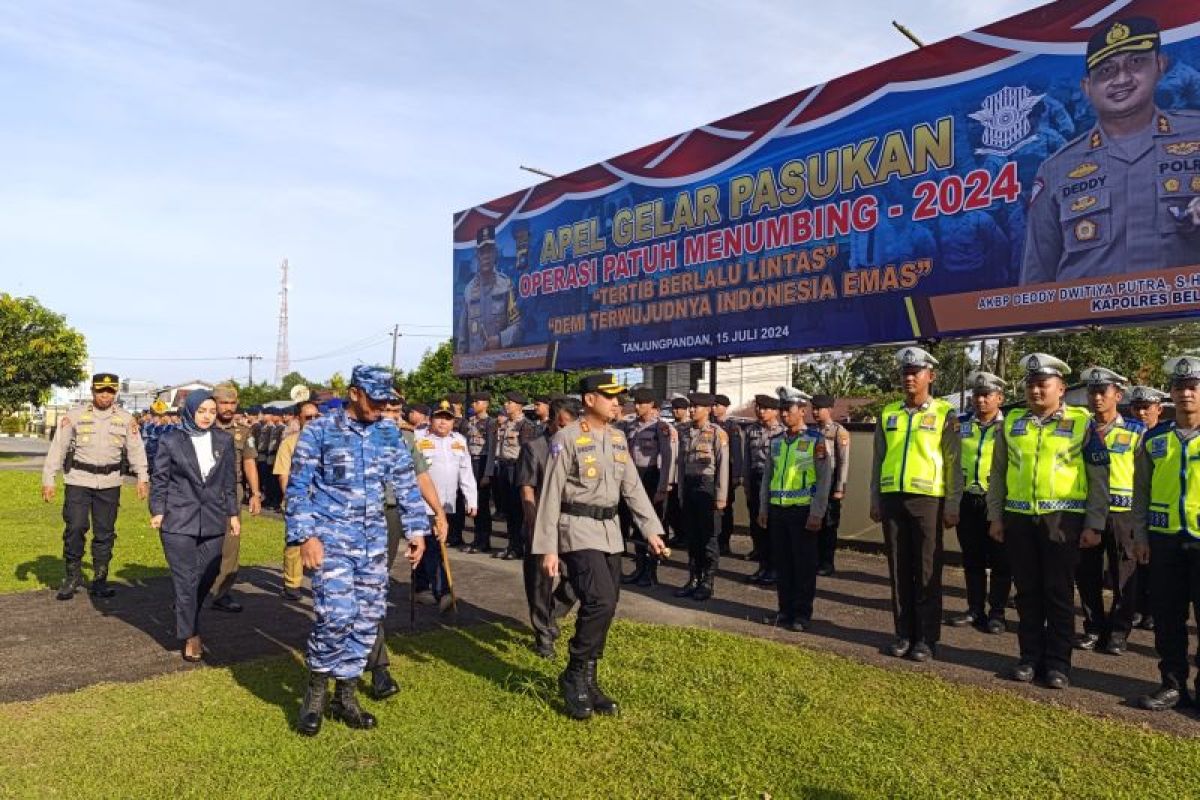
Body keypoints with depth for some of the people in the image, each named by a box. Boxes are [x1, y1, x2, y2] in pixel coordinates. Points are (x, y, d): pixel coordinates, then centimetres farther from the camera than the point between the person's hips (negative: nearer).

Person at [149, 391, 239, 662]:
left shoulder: (225, 441, 7)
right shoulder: (171, 441, -1)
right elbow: (159, 479, 2)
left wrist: (233, 513, 9)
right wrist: (157, 511, -6)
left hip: (213, 521, 3)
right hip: (179, 521, -3)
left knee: (207, 577, 6)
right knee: (186, 579, -1)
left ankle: (185, 619, 30)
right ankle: (191, 636, 9)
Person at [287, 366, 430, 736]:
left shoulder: (389, 433, 7)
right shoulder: (319, 431, -6)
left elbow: (407, 483, 12)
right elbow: (298, 488, -5)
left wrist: (417, 528, 7)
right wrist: (306, 536, -13)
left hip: (374, 540, 5)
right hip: (331, 538, -5)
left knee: (368, 618, 6)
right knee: (337, 614, -16)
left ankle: (344, 694, 23)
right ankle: (317, 688, 8)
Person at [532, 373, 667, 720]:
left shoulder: (618, 438, 9)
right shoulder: (566, 438, -11)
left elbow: (632, 487, 13)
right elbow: (551, 495, -11)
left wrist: (651, 529, 5)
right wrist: (547, 548, -13)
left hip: (610, 531, 7)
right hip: (579, 531, -7)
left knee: (606, 607, 9)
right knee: (599, 602, -18)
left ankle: (587, 681, 24)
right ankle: (574, 676, 2)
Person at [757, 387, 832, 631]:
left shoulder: (815, 440, -5)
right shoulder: (776, 441, 10)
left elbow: (825, 478, -8)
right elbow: (768, 476, 15)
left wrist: (817, 514, -12)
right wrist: (763, 509, 10)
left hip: (803, 511, -5)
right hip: (778, 510, 5)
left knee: (804, 565, 3)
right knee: (782, 563, 10)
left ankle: (802, 615, 13)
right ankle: (785, 611, 21)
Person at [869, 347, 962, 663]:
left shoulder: (944, 414, 0)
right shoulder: (889, 413, 11)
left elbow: (954, 463, -2)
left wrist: (952, 506, -6)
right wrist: (875, 500, 10)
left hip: (927, 499, -4)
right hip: (892, 499, 4)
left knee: (927, 572, 2)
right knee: (899, 570, 8)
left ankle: (927, 638, 11)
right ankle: (904, 634, 18)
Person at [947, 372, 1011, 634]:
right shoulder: (961, 425, 9)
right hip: (967, 500, 4)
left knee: (999, 561, 4)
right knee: (971, 560, 11)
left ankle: (997, 613, 14)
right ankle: (975, 609, 22)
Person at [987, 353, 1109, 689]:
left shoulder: (1082, 423, -1)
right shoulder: (1011, 423, 7)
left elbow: (1099, 478, -1)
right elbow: (997, 473, 12)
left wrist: (1094, 524, -5)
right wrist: (995, 516, 7)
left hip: (1063, 519, -3)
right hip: (1018, 519, 3)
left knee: (1059, 593, 4)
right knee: (1027, 592, 10)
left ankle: (1058, 663, 15)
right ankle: (1030, 657, 20)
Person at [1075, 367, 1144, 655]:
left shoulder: (1136, 432, 0)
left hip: (1122, 514, -3)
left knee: (1123, 577, 6)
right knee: (1087, 575, 7)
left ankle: (1118, 631, 18)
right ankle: (1093, 628, 21)